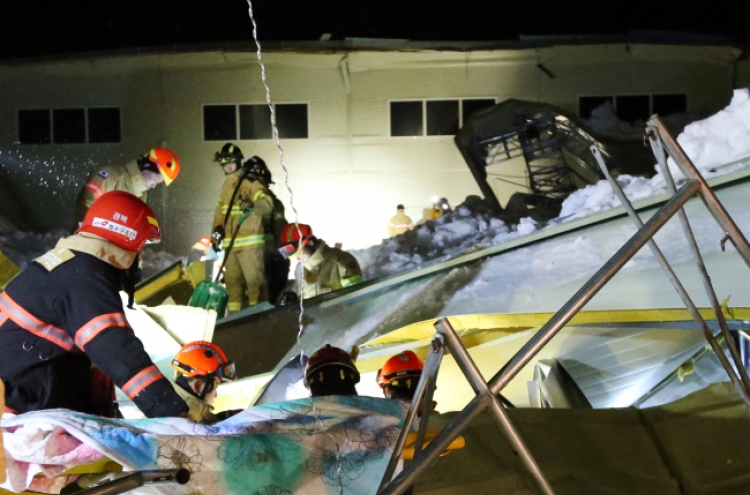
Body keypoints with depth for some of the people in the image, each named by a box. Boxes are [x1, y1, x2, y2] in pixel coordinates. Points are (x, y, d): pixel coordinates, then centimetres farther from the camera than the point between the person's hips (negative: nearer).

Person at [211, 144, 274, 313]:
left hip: (249, 242, -8)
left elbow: (267, 202, -18)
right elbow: (220, 210, 23)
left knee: (254, 277, -10)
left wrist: (253, 206, -37)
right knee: (232, 280, 13)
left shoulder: (250, 182, -7)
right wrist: (217, 230, 9)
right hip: (230, 242, 8)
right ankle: (234, 312, 22)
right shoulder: (226, 185, 17)